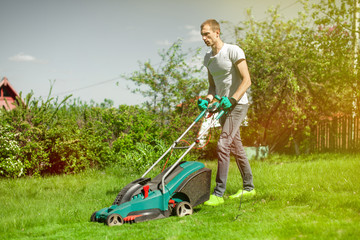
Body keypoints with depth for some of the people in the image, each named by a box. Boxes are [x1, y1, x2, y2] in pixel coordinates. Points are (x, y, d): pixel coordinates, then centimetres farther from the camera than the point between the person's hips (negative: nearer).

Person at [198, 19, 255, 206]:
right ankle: (248, 187, 26)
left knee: (223, 145, -17)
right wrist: (207, 100, 0)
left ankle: (218, 193, -17)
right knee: (236, 147, 14)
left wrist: (232, 99, -26)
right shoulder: (208, 58, 11)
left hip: (237, 105, -8)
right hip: (223, 106, 8)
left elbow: (246, 80, -15)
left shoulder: (233, 51, -12)